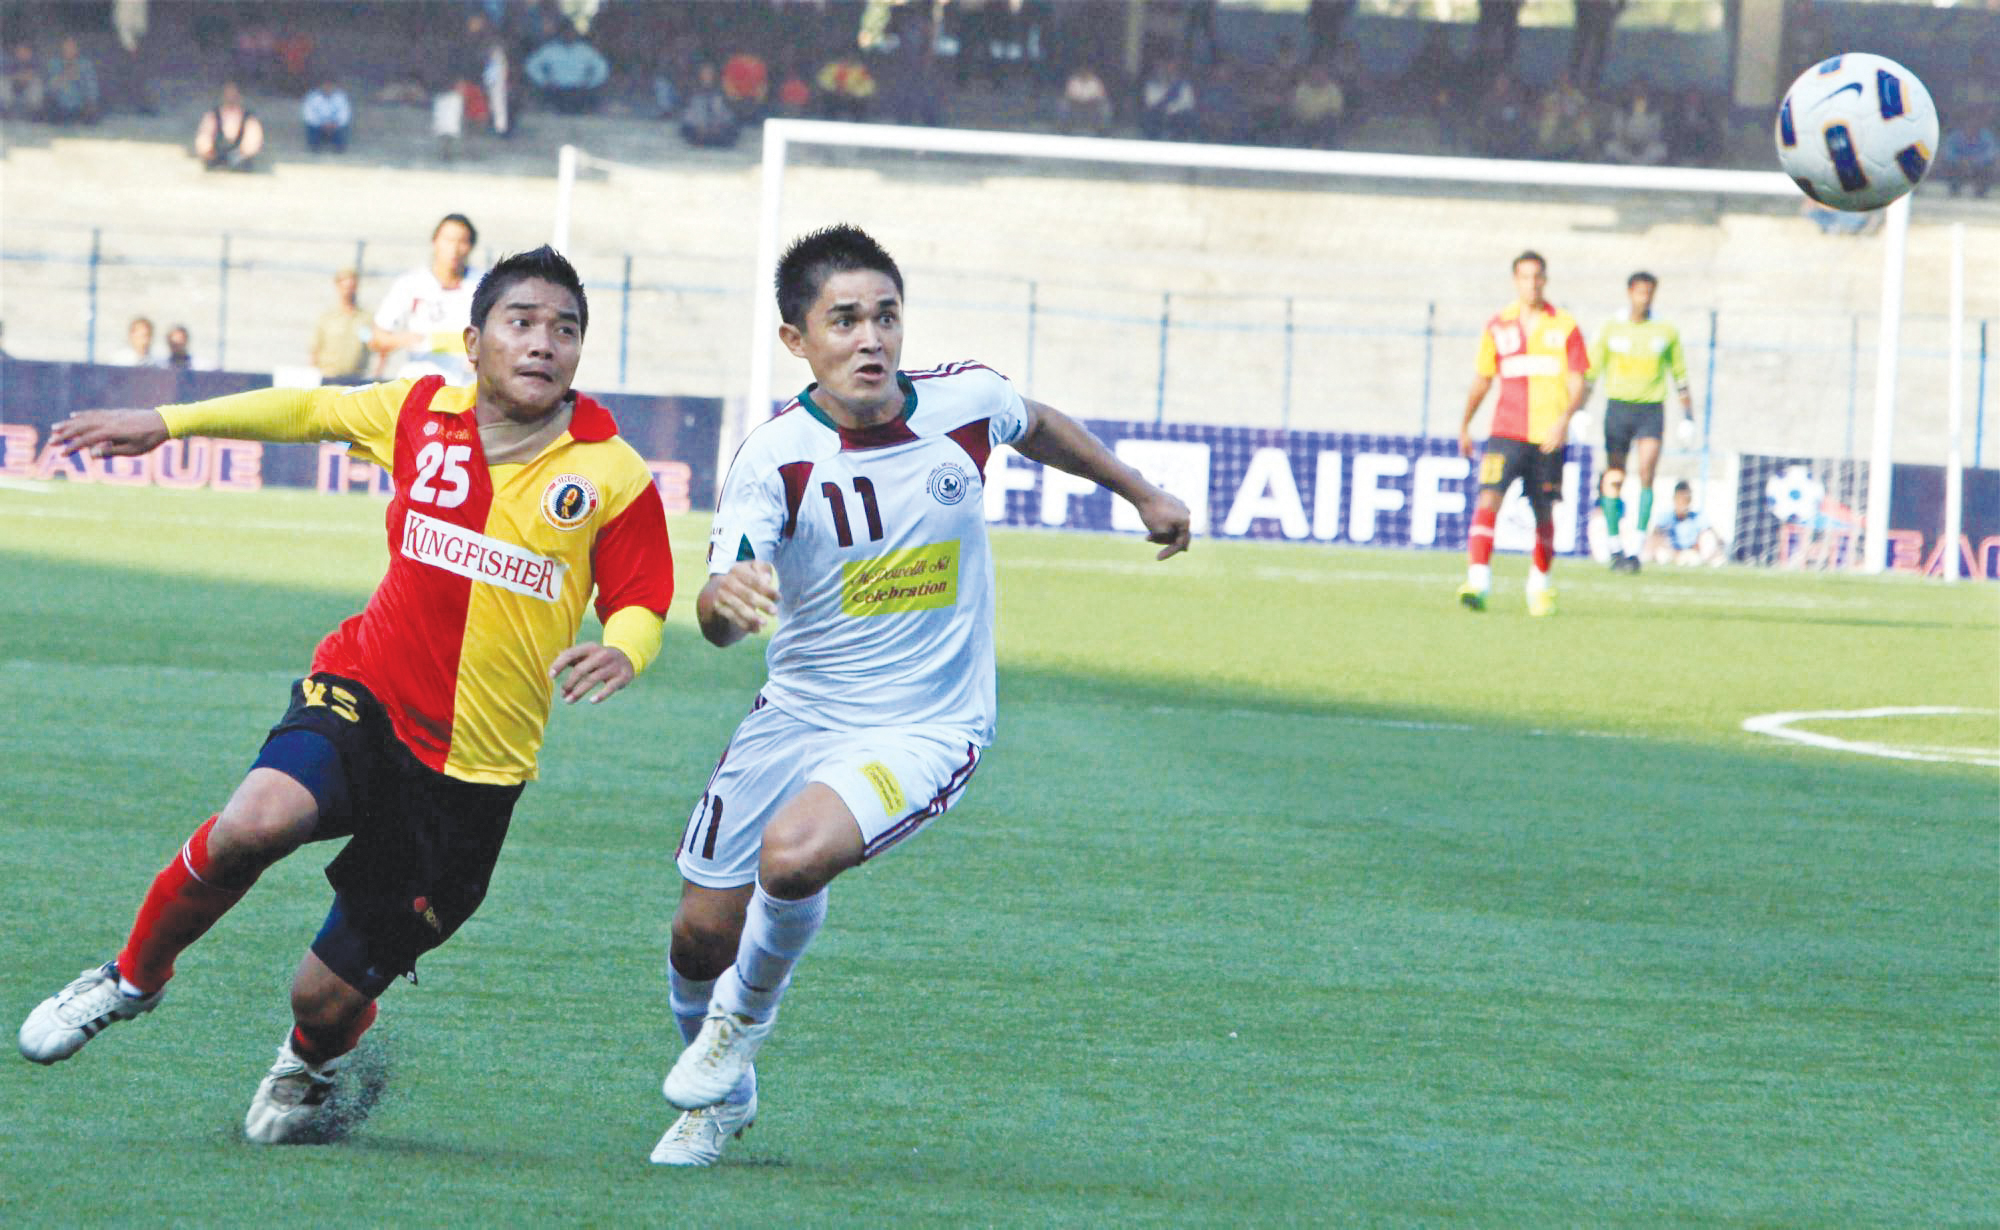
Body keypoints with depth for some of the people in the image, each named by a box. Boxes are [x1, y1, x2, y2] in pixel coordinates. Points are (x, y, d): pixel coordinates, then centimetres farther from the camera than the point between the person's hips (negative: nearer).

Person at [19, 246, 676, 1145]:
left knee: (327, 995, 1)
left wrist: (621, 653, -24)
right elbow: (310, 410, 18)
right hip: (366, 696, 1)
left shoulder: (614, 478, -8)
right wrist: (167, 423, 20)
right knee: (255, 824, -32)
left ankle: (313, 1063, 42)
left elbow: (641, 605, 0)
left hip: (474, 771, -1)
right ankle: (135, 976, -2)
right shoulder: (419, 415, 0)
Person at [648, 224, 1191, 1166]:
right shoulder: (772, 458, -17)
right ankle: (720, 1097, 38)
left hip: (925, 727, -1)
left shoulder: (965, 402, -10)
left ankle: (745, 1018, 4)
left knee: (794, 856, -29)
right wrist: (725, 599, -51)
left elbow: (1038, 427, 16)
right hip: (798, 713, 1)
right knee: (702, 936, 5)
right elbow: (718, 623, -26)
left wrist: (1143, 494, 28)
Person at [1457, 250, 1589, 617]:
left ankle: (1539, 586, 29)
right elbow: (1482, 380, 17)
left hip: (1548, 436, 0)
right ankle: (1477, 582, -27)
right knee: (1488, 499, -19)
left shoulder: (1564, 327, 1)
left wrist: (1563, 419, -19)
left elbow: (1578, 384, -2)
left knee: (1544, 514, 9)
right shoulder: (1497, 327, 5)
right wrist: (1465, 426, 21)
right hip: (1506, 432, 0)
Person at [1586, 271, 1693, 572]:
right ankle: (1616, 549, 12)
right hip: (1618, 407, 1)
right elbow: (1590, 371, 7)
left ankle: (1636, 549, -17)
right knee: (1614, 478, -1)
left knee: (1645, 474, -16)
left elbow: (1680, 375, 15)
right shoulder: (1611, 329, 5)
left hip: (1651, 410, -1)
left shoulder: (1666, 332, 7)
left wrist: (1687, 417, 12)